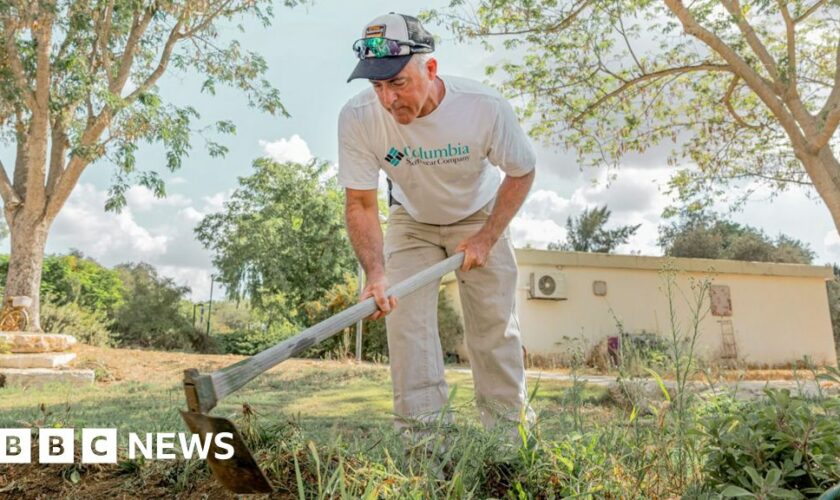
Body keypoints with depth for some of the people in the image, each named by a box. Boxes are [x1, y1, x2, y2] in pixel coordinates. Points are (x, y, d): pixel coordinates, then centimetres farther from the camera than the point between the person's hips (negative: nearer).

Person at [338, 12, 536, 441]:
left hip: (480, 217, 0)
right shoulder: (357, 118, -28)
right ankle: (421, 433, 2)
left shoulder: (486, 107, -30)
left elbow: (522, 173, -13)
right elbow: (361, 204, -21)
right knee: (405, 317, -11)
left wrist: (486, 238, -19)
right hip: (411, 222, 1)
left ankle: (508, 429, 17)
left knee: (495, 324, 0)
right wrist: (375, 273, -36)